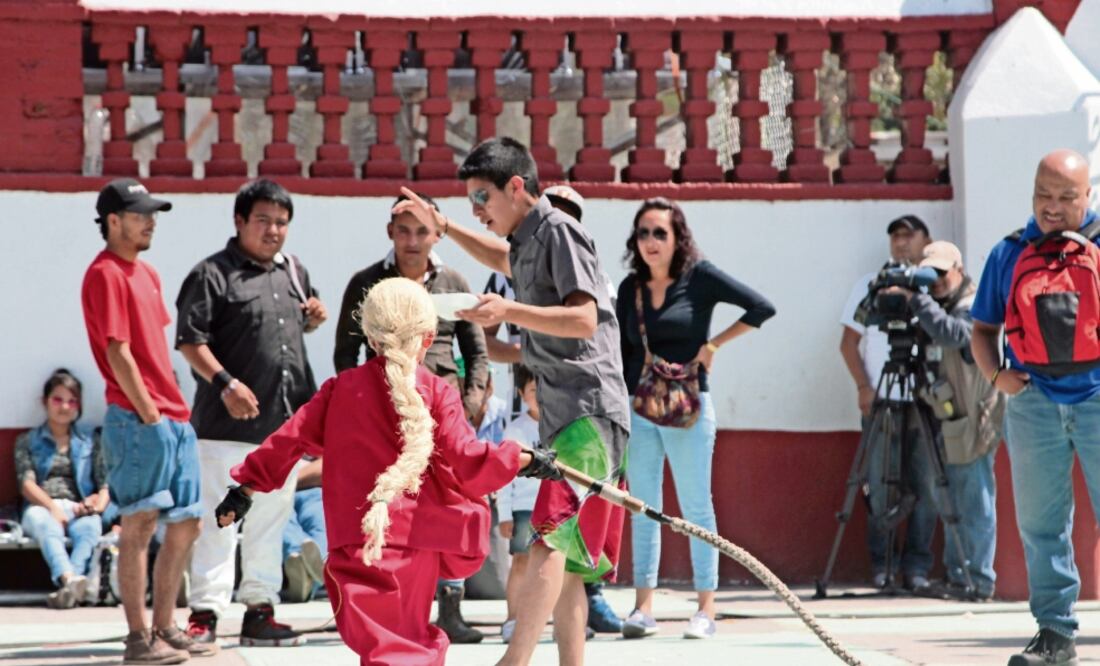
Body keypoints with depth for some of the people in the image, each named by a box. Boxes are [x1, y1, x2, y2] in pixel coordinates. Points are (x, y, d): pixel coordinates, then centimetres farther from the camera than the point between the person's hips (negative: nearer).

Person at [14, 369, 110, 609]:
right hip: (41, 507, -1)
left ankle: (67, 585, -60)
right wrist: (52, 507, -15)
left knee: (90, 525, -37)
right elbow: (27, 484, 4)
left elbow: (105, 482, 14)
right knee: (45, 523, -40)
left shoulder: (89, 440, 24)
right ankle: (71, 579, -64)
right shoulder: (28, 441, 20)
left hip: (78, 510, 1)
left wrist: (100, 502, -10)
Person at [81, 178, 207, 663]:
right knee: (139, 526, -7)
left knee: (185, 526, 11)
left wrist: (176, 410, 16)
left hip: (173, 419, 9)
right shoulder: (105, 275, -10)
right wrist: (148, 414, -15)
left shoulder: (145, 273, 18)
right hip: (138, 421, -9)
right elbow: (117, 352, -15)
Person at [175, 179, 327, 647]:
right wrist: (225, 383, -23)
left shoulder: (294, 272, 17)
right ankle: (204, 613, -5)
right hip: (229, 423, -7)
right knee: (219, 520, -7)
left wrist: (314, 320, 8)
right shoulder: (212, 274, -6)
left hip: (284, 422, 7)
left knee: (270, 521, 11)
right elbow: (190, 340, -12)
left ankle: (260, 611, 18)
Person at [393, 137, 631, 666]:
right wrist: (443, 227, 37)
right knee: (564, 561, 9)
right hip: (560, 416, 11)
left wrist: (509, 311, -30)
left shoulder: (559, 231, -9)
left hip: (589, 411, -11)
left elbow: (585, 319, -19)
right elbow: (505, 260, 46)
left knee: (550, 536, -22)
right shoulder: (527, 241, 19)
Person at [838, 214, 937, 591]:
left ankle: (917, 566, 5)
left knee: (924, 486, 0)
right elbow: (849, 341, 8)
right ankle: (881, 565, 6)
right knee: (880, 487, -1)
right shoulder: (869, 285, 8)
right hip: (880, 402, 0)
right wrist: (863, 386, -4)